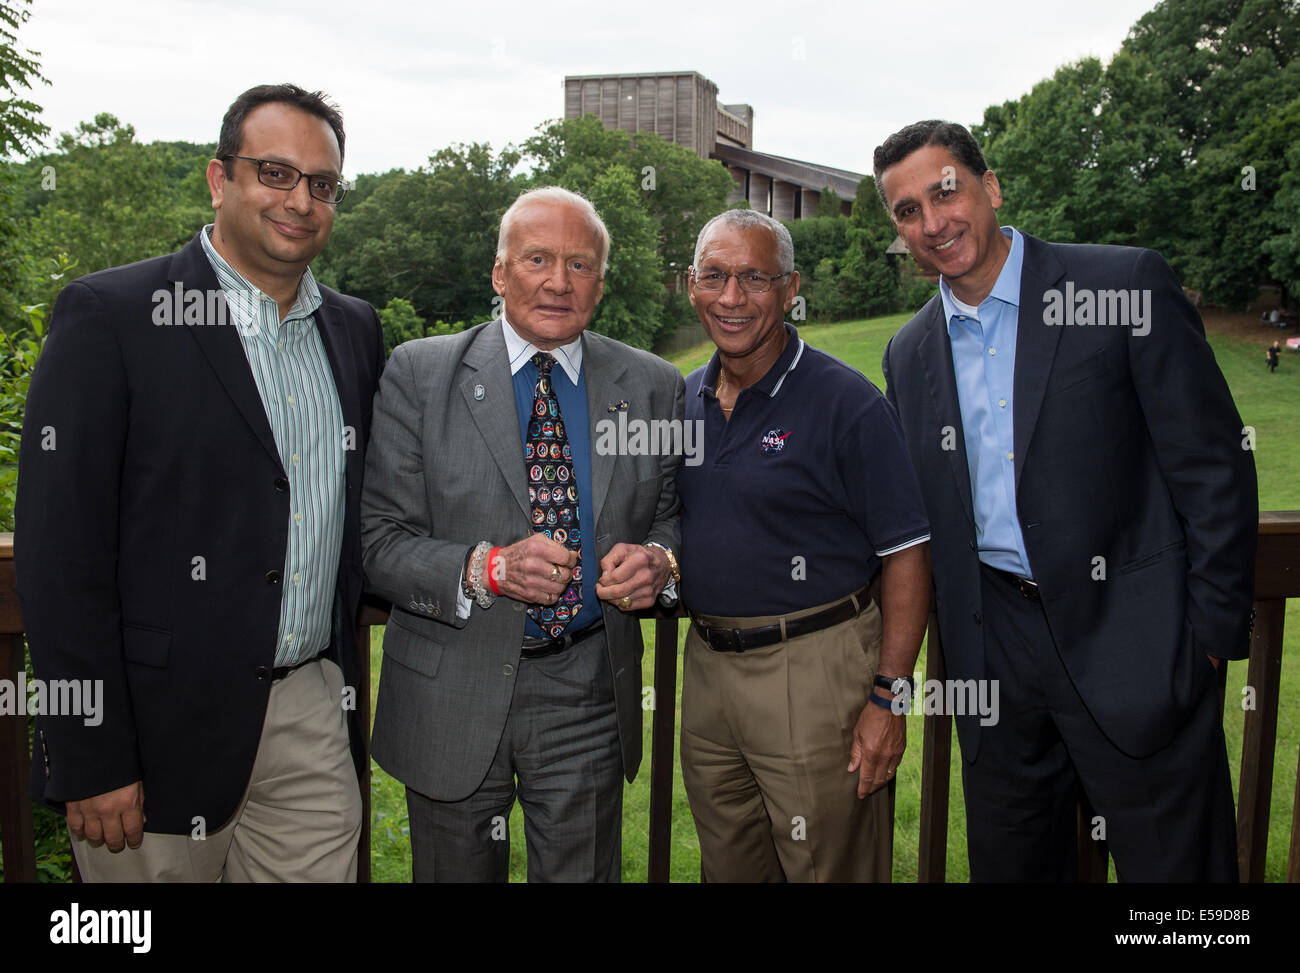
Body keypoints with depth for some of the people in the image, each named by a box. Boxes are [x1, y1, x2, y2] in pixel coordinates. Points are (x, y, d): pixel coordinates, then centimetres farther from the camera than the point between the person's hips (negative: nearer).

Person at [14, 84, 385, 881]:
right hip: (164, 726, -4)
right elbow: (59, 552, -12)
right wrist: (92, 761, -13)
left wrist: (347, 683, 11)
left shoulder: (356, 328, 8)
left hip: (312, 716, 5)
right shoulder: (108, 314, -9)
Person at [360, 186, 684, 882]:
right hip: (452, 692, -1)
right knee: (456, 872, 17)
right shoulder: (416, 374, -5)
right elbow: (379, 542, -9)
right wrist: (486, 567, -25)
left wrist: (659, 561, -14)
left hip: (587, 694, 1)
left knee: (583, 872, 13)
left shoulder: (653, 387, 2)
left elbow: (675, 516, 9)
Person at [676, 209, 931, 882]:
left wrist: (889, 695, -17)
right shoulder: (682, 399, 7)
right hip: (706, 667, 6)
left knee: (828, 868, 9)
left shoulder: (846, 403, -12)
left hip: (816, 671, -6)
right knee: (727, 867, 21)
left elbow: (906, 556, -13)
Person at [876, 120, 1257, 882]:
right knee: (1008, 863, 16)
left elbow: (1214, 465, -7)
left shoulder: (1127, 285, -7)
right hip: (995, 653, 5)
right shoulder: (909, 352, 8)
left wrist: (1217, 630, -9)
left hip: (1129, 641, -4)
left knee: (1172, 863, 6)